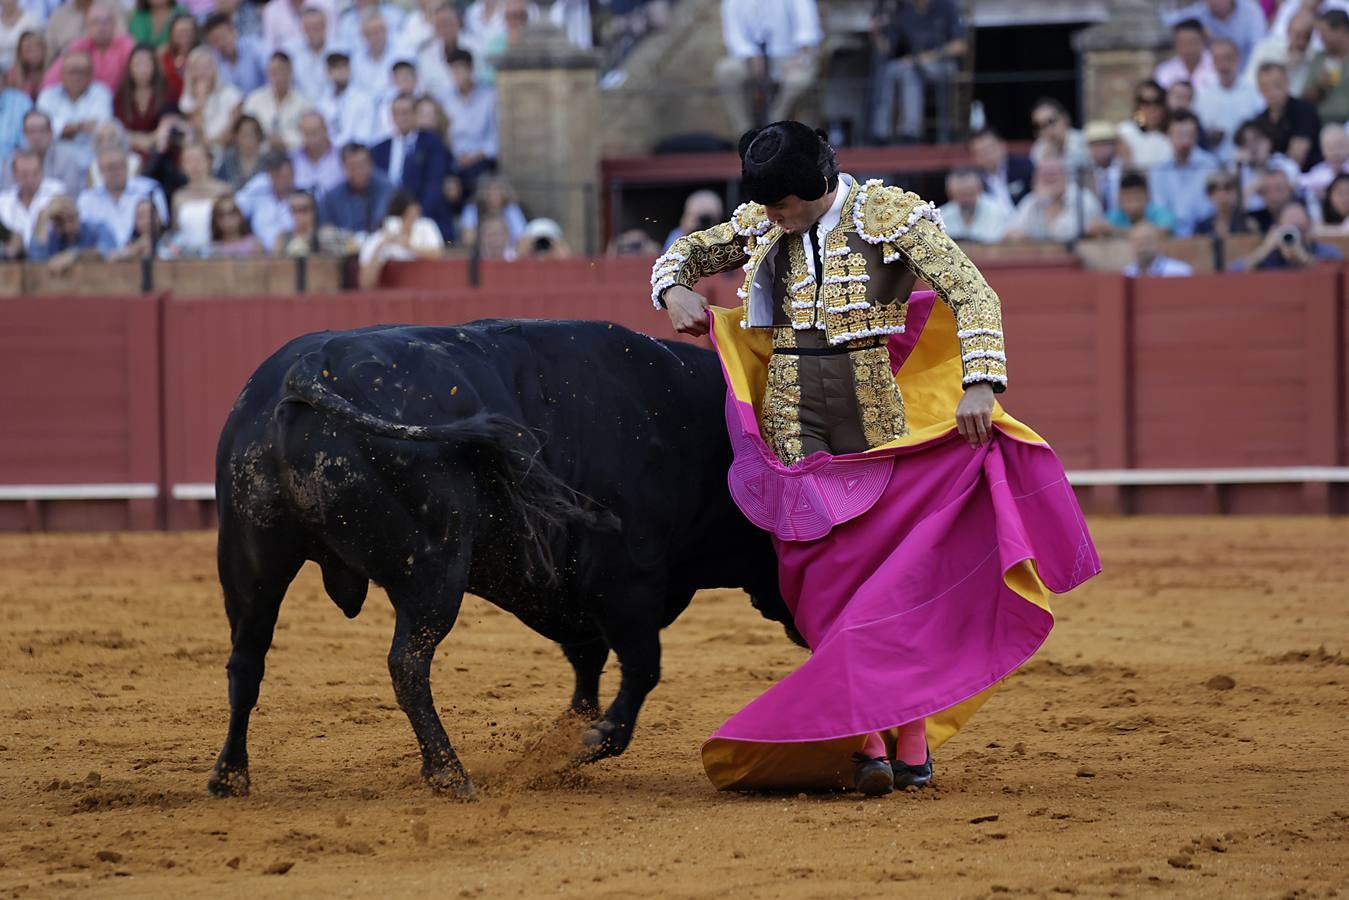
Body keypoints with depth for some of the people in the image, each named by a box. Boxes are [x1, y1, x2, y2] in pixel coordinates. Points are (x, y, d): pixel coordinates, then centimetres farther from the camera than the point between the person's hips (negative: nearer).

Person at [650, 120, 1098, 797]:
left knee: (900, 570, 1)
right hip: (795, 422, 3)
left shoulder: (891, 214, -6)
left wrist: (980, 384, -26)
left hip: (879, 416, -3)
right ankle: (867, 741, -9)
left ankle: (913, 741, 10)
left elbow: (972, 295, -13)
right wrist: (675, 290, 1)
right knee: (832, 574, -6)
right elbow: (686, 252, 25)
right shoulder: (764, 224, 8)